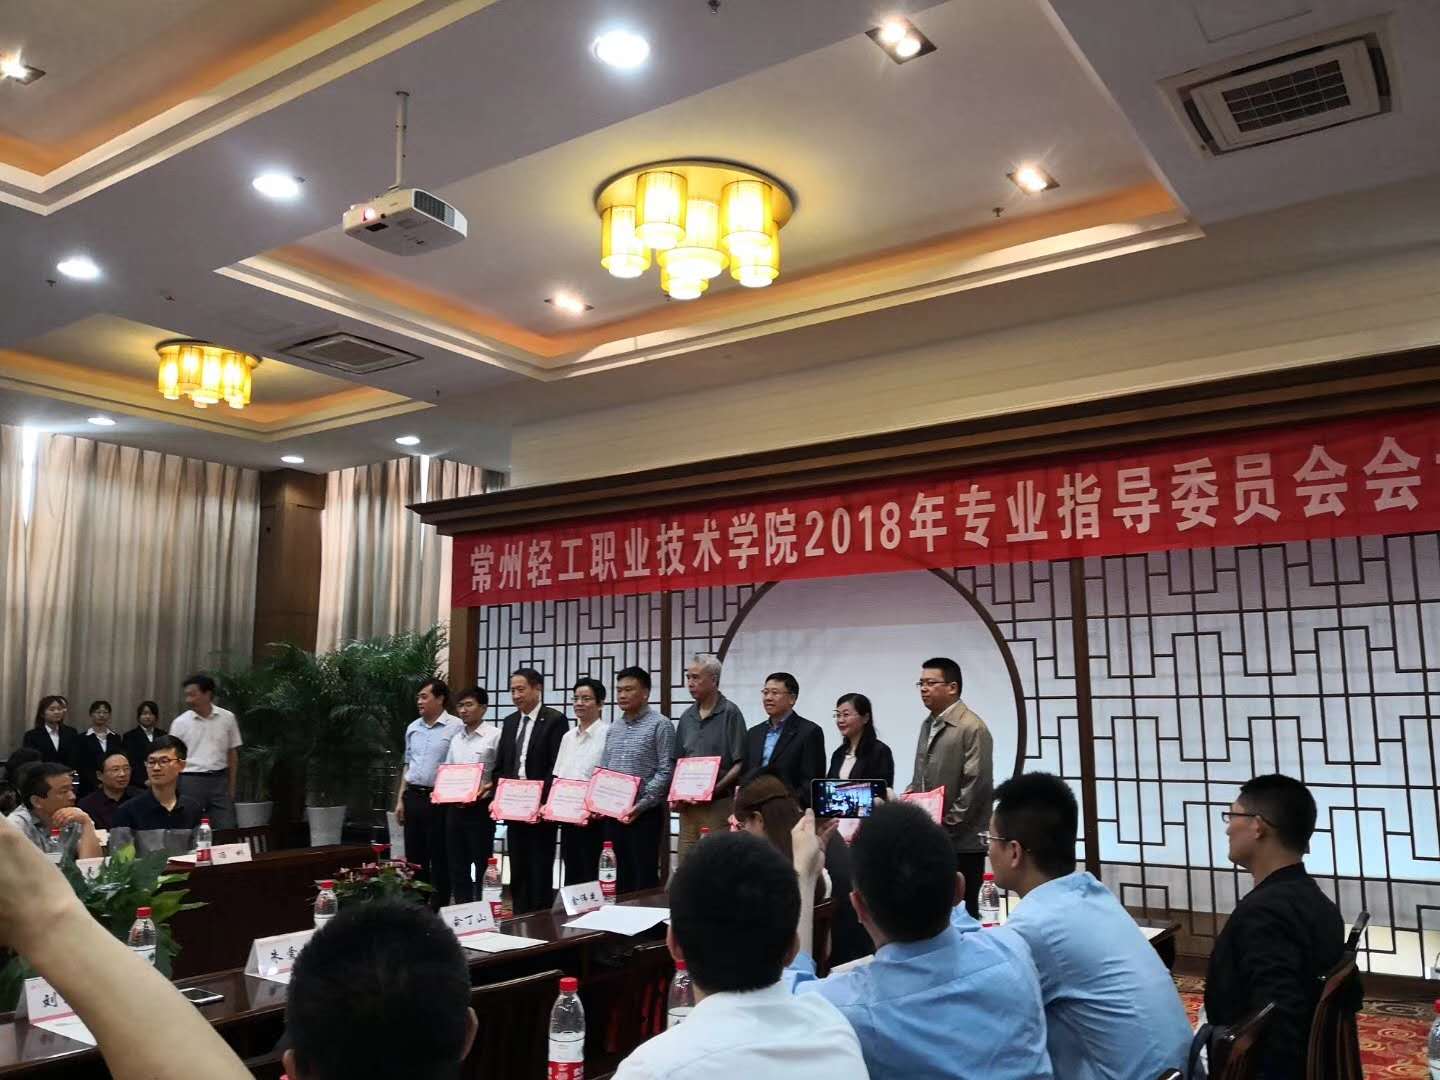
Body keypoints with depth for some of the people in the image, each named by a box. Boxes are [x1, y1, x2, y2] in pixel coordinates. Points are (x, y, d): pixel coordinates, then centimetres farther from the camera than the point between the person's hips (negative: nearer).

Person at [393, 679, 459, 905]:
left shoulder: (455, 727, -10)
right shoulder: (413, 727, 11)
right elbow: (407, 765, 18)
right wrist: (400, 799, 14)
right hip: (413, 797, 6)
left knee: (439, 859, 2)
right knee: (414, 857, 12)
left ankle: (439, 909, 11)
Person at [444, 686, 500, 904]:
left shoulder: (495, 736, -8)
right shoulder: (456, 738, 11)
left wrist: (485, 793, -21)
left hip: (480, 808, -6)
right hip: (454, 808, 6)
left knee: (483, 866, 3)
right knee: (457, 866, 12)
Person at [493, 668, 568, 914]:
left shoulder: (555, 720, -7)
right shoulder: (510, 721, 13)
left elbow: (558, 766, -13)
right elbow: (500, 765, 15)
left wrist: (542, 801, -19)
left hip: (540, 808, -6)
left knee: (540, 870, -1)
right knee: (517, 870, 11)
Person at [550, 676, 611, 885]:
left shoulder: (608, 733, -9)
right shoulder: (568, 736, 14)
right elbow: (557, 777, 18)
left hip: (593, 819, -7)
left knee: (591, 877, -2)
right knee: (571, 875, 13)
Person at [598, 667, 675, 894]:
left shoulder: (660, 725, -6)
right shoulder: (613, 728, 14)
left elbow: (665, 771, -12)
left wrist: (640, 805, -17)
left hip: (644, 814, -6)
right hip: (612, 813, 6)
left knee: (644, 879, -1)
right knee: (618, 876, 11)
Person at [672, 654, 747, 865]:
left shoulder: (730, 713, -5)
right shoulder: (687, 717, 13)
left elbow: (740, 764, -8)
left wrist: (715, 789, -18)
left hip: (719, 803, -6)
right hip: (687, 805, 6)